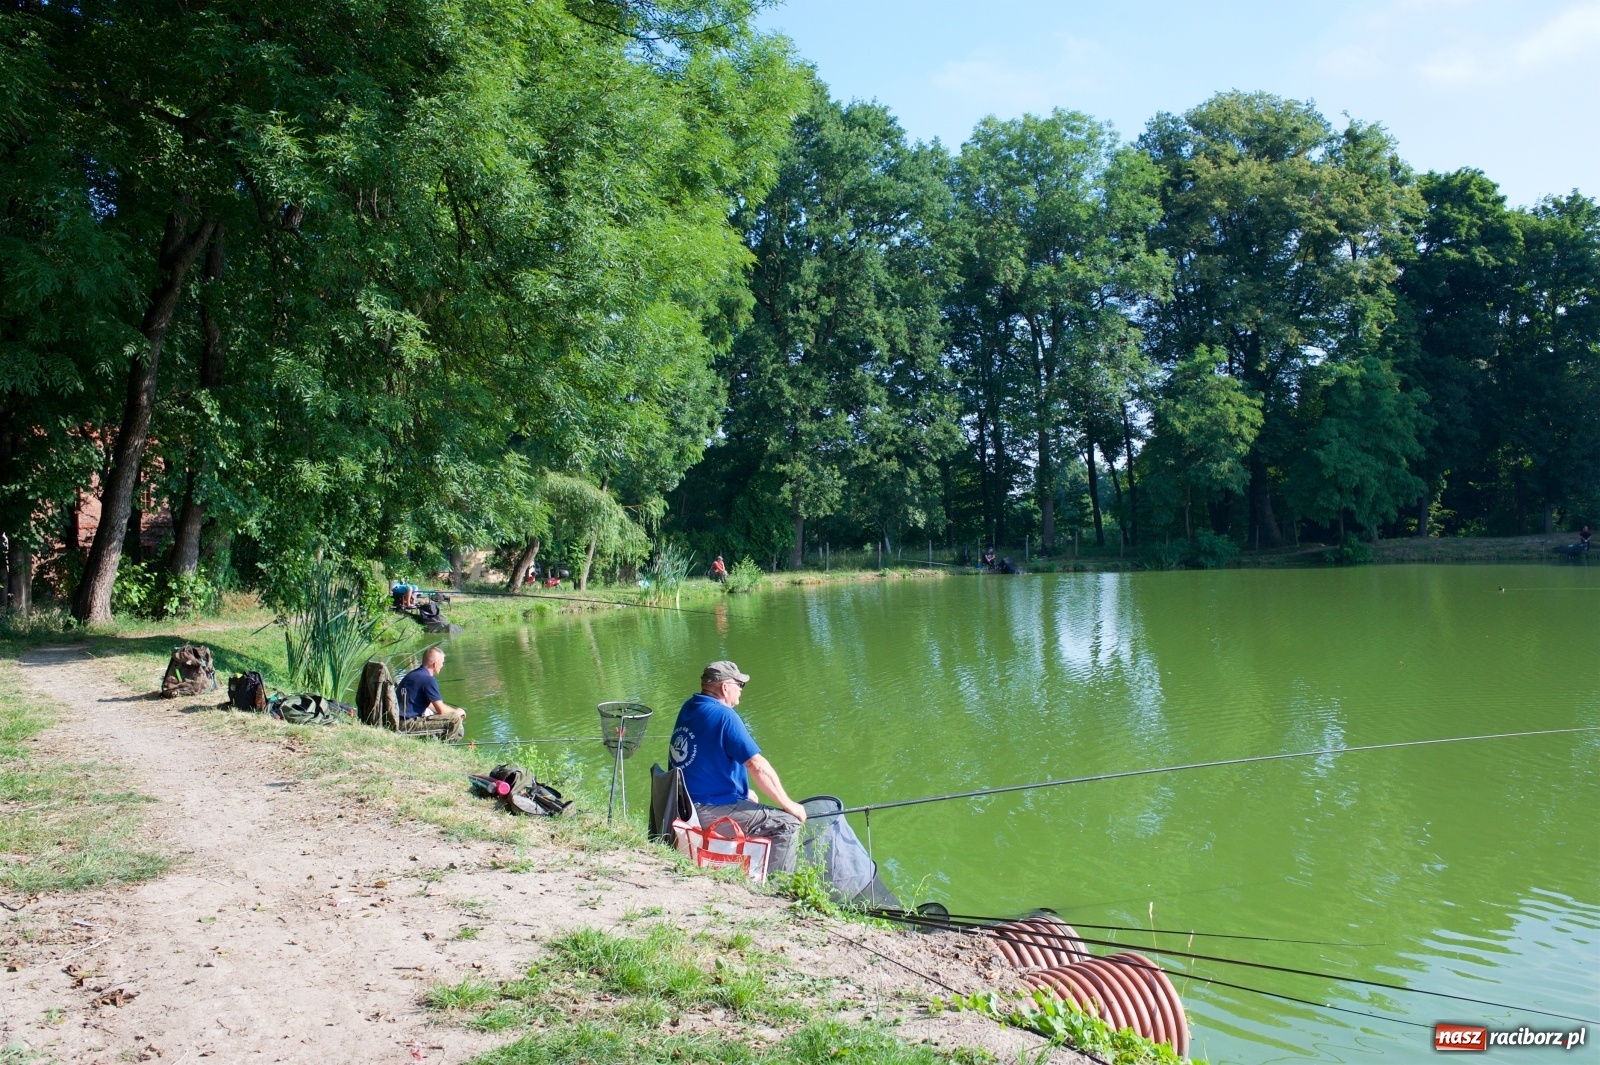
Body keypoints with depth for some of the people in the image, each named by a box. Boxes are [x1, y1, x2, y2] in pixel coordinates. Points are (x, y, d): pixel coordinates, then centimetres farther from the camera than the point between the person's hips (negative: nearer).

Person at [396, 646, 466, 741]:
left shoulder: (413, 674, 15)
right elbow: (441, 709, -14)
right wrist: (457, 711, 6)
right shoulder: (428, 679, -16)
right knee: (455, 719, -16)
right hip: (408, 724, -10)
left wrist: (453, 711, 20)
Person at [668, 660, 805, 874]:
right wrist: (789, 805, -7)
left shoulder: (688, 708, 10)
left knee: (754, 808, 29)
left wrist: (743, 791, 21)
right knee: (788, 824, -6)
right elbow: (758, 766, -17)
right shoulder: (724, 716, -16)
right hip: (708, 812, -10)